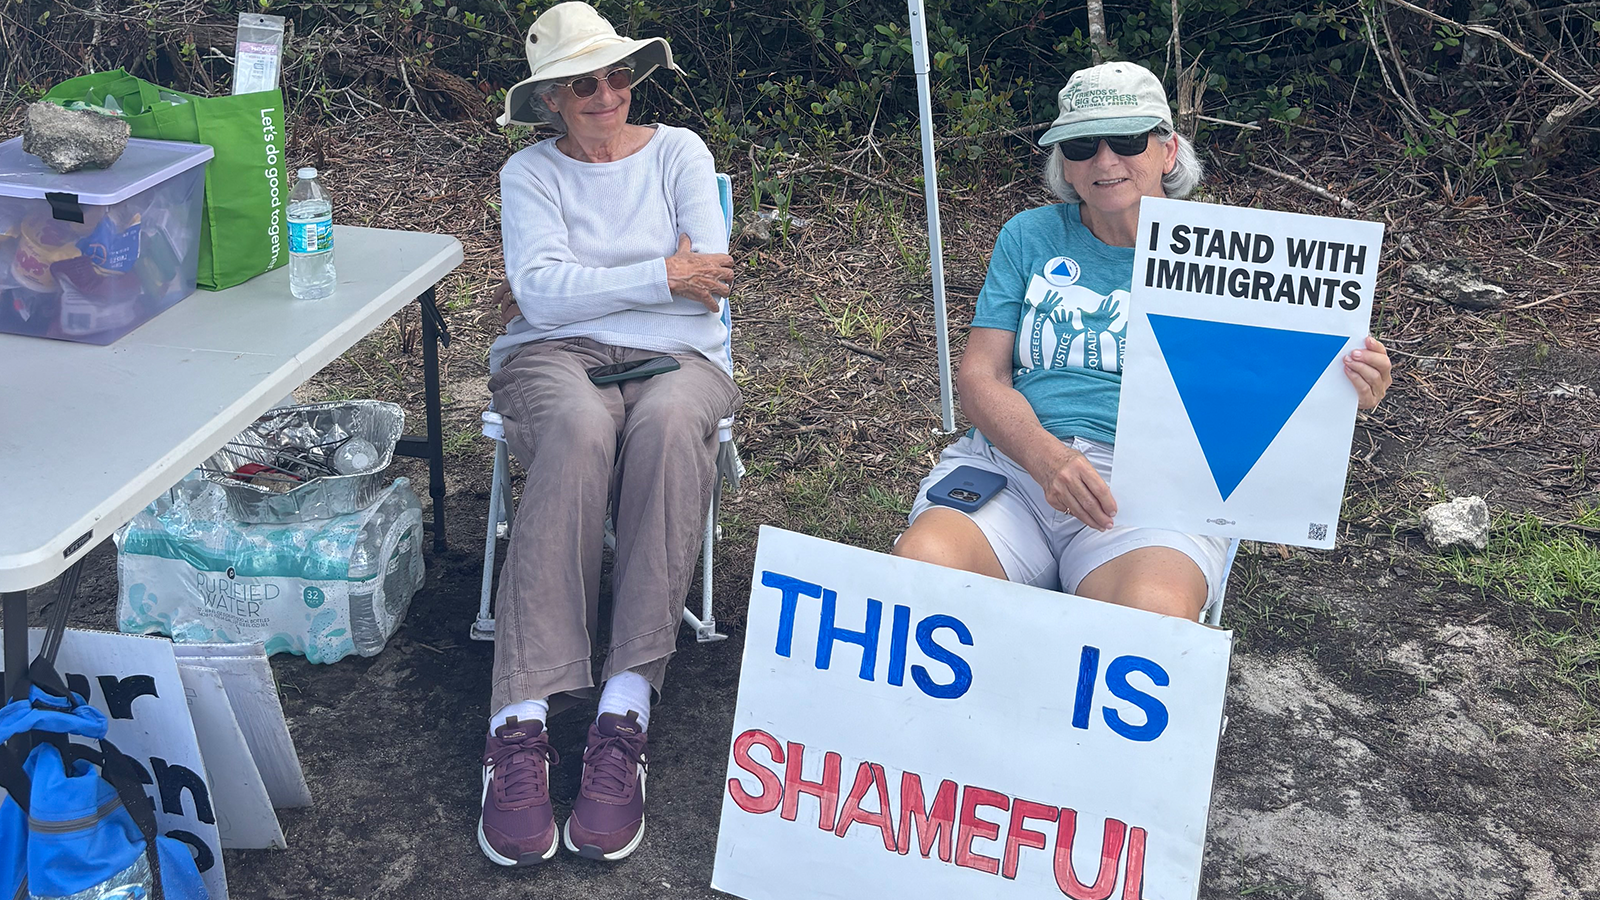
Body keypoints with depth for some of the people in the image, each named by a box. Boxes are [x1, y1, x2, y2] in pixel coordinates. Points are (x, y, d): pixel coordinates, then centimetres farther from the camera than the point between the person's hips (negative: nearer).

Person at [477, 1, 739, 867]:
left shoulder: (679, 151, 14)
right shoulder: (530, 172, 12)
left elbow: (708, 278, -1)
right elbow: (541, 292, -6)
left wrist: (577, 287, -2)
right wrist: (660, 277, -9)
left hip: (677, 359, 1)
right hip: (553, 359, -1)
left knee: (668, 423, -38)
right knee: (579, 428, -39)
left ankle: (625, 710, -41)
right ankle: (521, 723, -44)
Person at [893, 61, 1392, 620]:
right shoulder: (1030, 237, 16)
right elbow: (981, 375, 6)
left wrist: (1345, 391, -17)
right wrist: (1046, 457, -16)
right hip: (1012, 462, 3)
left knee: (1154, 611, -37)